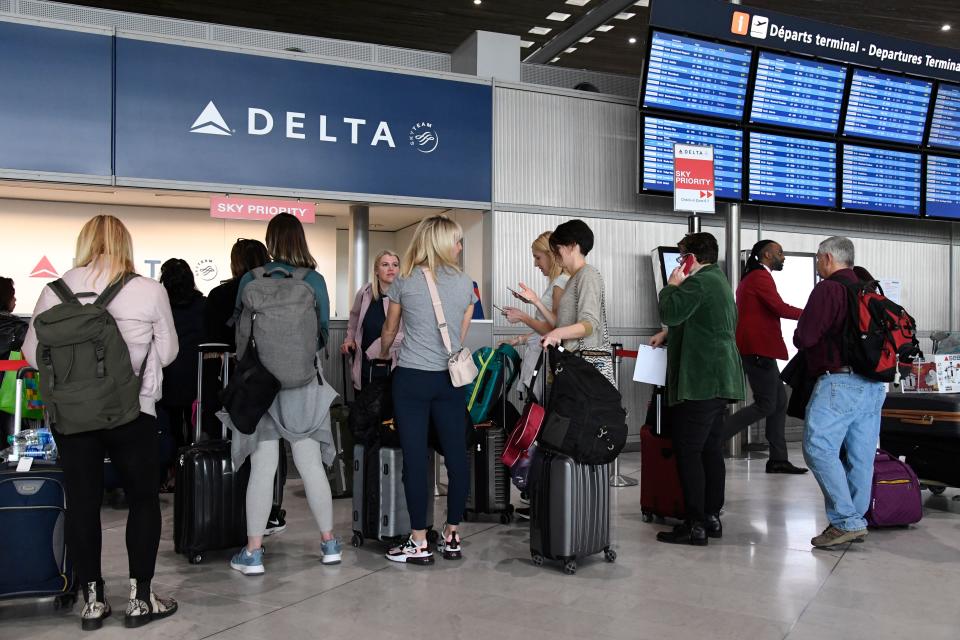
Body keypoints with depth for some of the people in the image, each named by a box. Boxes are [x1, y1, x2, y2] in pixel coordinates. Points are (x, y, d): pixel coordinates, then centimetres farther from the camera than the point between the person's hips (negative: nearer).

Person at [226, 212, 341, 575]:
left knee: (263, 467, 2)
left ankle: (253, 553, 7)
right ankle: (329, 543, 18)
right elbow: (324, 332, 5)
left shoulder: (250, 281, -5)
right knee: (311, 464, 8)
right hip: (304, 382, 1)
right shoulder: (315, 281, -3)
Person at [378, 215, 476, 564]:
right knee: (456, 455, 8)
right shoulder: (465, 283, 5)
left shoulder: (404, 281, 1)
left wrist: (383, 355, 34)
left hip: (412, 378, -2)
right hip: (451, 378, 2)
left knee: (415, 458, 0)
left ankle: (419, 543, 5)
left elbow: (389, 330, 14)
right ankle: (452, 537, 16)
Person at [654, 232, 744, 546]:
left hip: (700, 381, -10)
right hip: (720, 380, 11)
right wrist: (670, 335, 25)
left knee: (688, 452, -7)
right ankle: (712, 517, 19)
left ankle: (695, 526, -5)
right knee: (711, 450, 13)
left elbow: (671, 312, -21)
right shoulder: (721, 282, 21)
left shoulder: (699, 282, -13)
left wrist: (672, 285, -4)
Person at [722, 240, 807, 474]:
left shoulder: (752, 277, 21)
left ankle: (778, 459, 13)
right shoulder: (761, 276, -11)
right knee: (766, 404, -9)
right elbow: (780, 307, -20)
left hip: (757, 349, 11)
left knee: (780, 401, 11)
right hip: (758, 349, -11)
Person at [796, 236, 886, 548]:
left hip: (839, 380, -9)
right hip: (873, 384, 9)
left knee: (819, 447, -8)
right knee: (860, 455, 9)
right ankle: (856, 520, 15)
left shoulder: (828, 289, -8)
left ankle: (846, 521, -11)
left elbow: (804, 338, -12)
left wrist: (800, 338, 11)